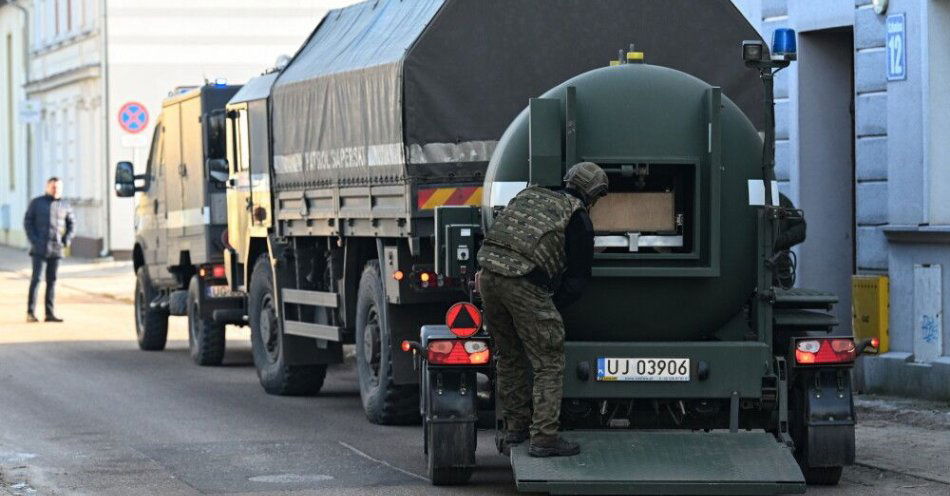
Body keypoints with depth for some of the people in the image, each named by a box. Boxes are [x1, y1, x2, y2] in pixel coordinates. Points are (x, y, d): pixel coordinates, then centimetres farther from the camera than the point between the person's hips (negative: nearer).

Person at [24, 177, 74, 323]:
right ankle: (30, 312, -7)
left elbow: (70, 224, 18)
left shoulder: (64, 206, 9)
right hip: (39, 248, -3)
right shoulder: (37, 203, 2)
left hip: (56, 249, 3)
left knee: (52, 280, 5)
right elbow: (27, 221, 3)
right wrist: (33, 239, -8)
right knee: (36, 278, -8)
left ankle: (50, 313, 8)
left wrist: (66, 239, 4)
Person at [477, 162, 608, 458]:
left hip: (489, 274, 7)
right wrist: (551, 307, 17)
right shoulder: (578, 217, 7)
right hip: (524, 282, -7)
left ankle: (516, 427, 29)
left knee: (509, 356, 22)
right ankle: (543, 438, -3)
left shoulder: (529, 195, 25)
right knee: (549, 364, 1)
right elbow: (578, 277, 7)